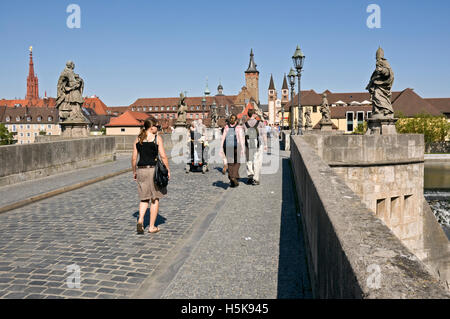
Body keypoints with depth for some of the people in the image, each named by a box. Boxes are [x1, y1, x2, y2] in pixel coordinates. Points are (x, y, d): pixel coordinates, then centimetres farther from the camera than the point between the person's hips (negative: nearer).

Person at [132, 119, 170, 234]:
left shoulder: (137, 139, 7)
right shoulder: (157, 138, -5)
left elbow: (134, 158, 7)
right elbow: (163, 156, -9)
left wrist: (134, 172, 17)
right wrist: (168, 170, -1)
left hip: (141, 170, 4)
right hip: (154, 169, -4)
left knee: (144, 198, 16)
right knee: (155, 199, 9)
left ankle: (140, 220, -7)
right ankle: (152, 227, 12)